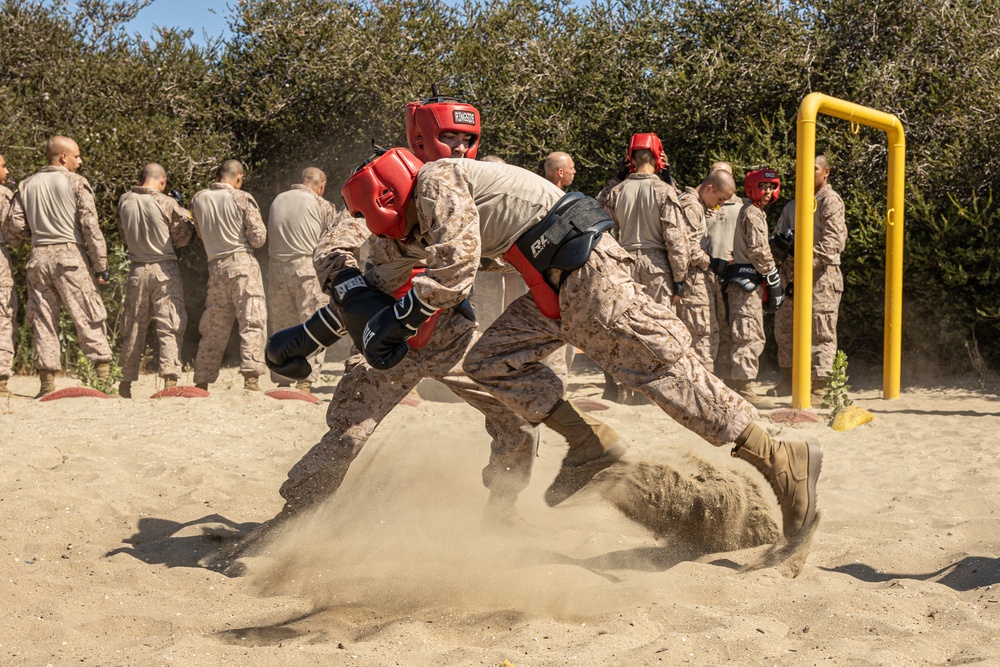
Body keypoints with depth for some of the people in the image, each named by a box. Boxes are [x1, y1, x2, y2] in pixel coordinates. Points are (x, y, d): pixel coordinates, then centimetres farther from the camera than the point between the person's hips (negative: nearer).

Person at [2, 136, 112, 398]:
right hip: (69, 254, -4)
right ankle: (104, 375, -6)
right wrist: (100, 265, -5)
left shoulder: (27, 185, 13)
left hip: (38, 257, 4)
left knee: (43, 321, 7)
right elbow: (90, 226, -7)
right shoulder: (76, 182, 0)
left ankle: (47, 382, 6)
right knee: (88, 318, -2)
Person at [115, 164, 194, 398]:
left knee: (133, 328, 13)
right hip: (165, 269, -4)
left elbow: (124, 235, 13)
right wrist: (184, 212, 15)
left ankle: (126, 383, 19)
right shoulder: (167, 203, -11)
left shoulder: (125, 201, 1)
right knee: (170, 327, -1)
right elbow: (183, 237, 1)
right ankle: (170, 377, -13)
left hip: (137, 269, 4)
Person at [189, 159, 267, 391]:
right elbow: (258, 239, -5)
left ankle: (202, 382, 15)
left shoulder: (198, 199, 8)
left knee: (213, 328, 12)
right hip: (242, 263, -5)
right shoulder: (242, 199, -6)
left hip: (215, 266, 5)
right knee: (253, 322, -5)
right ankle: (251, 376, -15)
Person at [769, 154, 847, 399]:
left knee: (821, 331, -8)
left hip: (821, 273, -8)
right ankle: (788, 379, 21)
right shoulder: (794, 205, 20)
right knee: (783, 325, 10)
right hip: (794, 273, 8)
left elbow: (834, 240, -15)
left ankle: (820, 386, -9)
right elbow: (778, 236, 22)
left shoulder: (830, 201, -3)